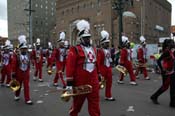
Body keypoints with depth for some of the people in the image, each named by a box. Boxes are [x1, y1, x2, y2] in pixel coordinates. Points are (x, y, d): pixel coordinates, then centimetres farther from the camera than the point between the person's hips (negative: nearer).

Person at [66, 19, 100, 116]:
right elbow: (70, 67, -14)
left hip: (93, 83, 5)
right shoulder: (75, 50, -10)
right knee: (76, 104, 16)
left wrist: (98, 78, 20)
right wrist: (69, 83, -17)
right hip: (80, 83, -5)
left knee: (95, 106, 8)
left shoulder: (93, 49, 11)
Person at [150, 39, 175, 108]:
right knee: (165, 86, 1)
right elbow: (159, 61, -25)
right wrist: (162, 70, -22)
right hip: (167, 73, -9)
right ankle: (154, 97, 18)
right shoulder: (166, 52, -18)